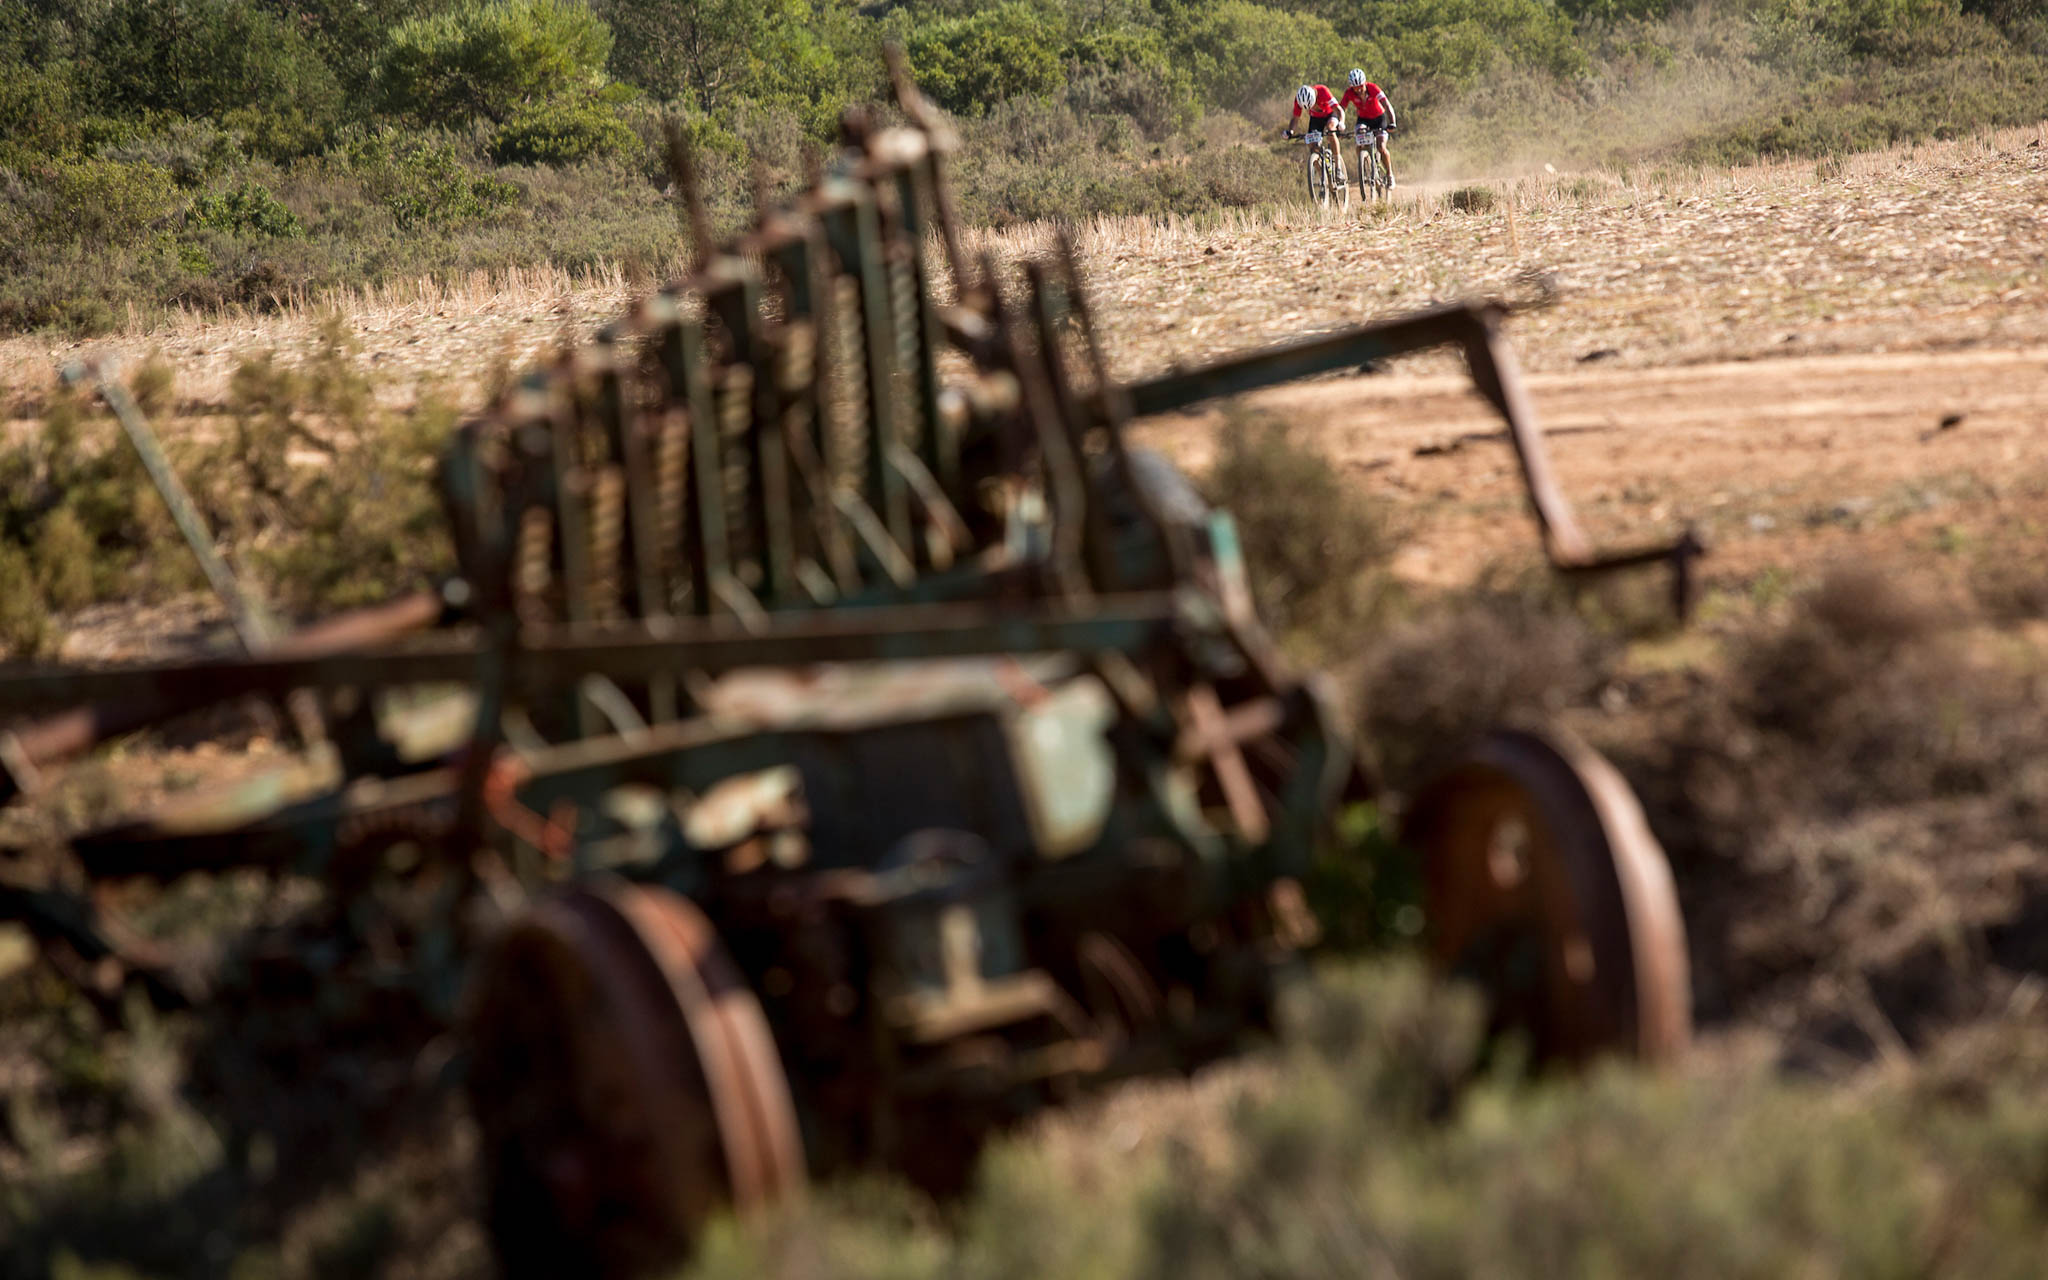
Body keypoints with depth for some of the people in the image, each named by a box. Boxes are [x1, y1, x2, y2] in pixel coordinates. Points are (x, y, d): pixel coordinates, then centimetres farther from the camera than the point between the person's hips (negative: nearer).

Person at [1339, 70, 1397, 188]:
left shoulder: (1373, 88, -29)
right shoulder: (1349, 92, -22)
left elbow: (1387, 105, -35)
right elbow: (1340, 108, -24)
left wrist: (1392, 123, -48)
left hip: (1379, 118, -2)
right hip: (1363, 119, 2)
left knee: (1381, 147, -17)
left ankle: (1390, 175, 1)